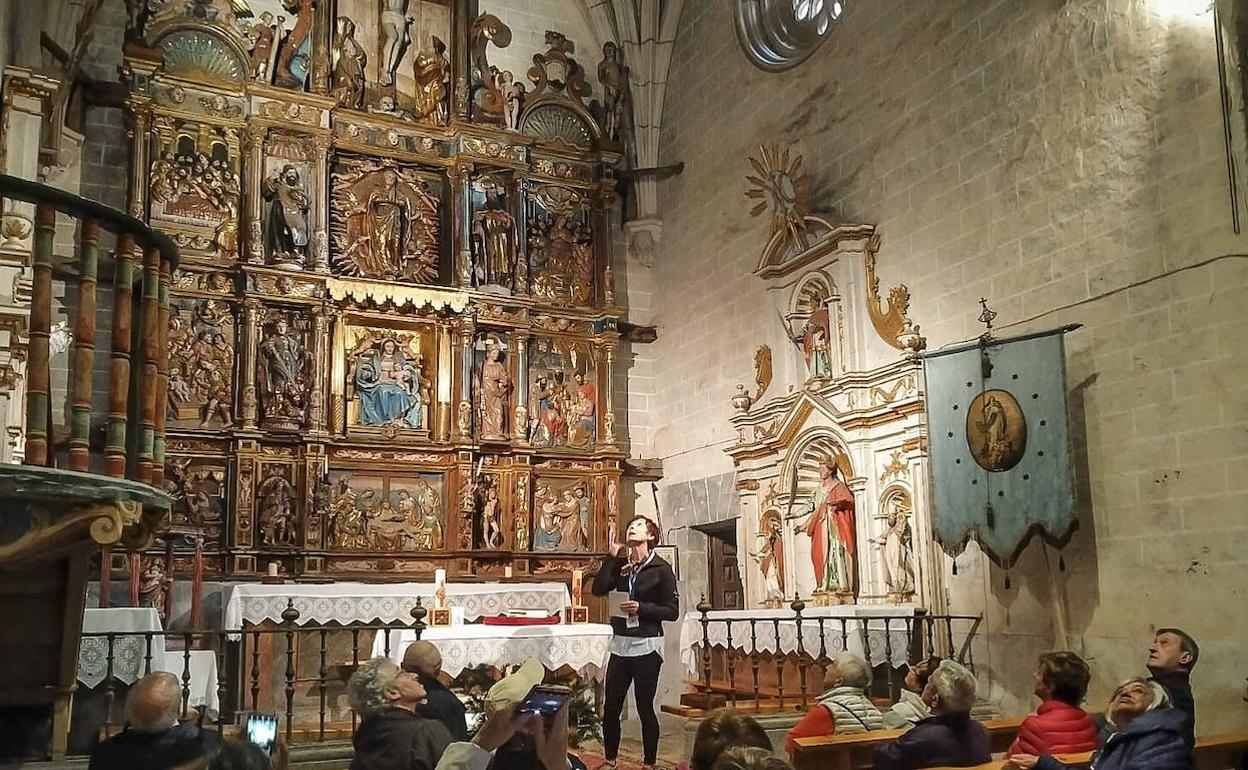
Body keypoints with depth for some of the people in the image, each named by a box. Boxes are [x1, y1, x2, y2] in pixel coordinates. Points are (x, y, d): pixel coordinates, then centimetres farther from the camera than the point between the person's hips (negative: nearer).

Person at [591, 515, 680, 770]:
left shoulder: (661, 568, -4)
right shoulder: (620, 564, 9)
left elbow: (672, 611, -6)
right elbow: (599, 589, -6)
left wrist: (641, 608, -18)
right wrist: (611, 557, -7)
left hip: (646, 645, -4)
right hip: (620, 643, 4)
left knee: (645, 708, 2)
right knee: (610, 707, 6)